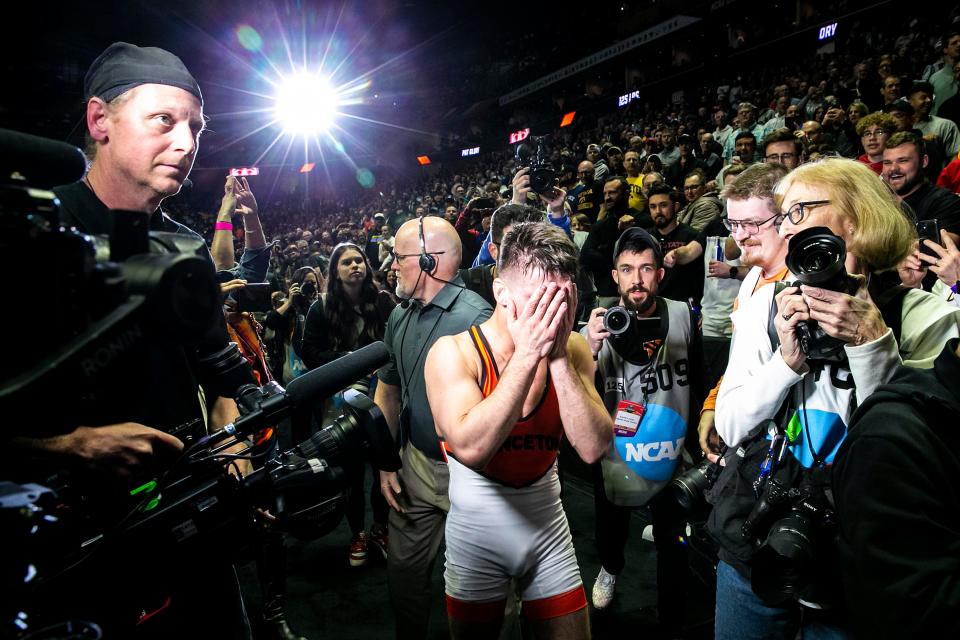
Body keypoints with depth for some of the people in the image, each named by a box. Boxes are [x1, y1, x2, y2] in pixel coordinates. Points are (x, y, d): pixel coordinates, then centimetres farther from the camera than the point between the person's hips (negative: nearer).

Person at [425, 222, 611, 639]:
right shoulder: (453, 351, -18)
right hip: (477, 532, -2)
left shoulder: (573, 349, -9)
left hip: (549, 528, 2)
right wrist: (527, 354, -35)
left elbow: (593, 447, -20)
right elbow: (470, 447, -34)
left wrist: (558, 357, -29)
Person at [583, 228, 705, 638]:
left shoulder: (684, 317, -11)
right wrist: (589, 354, -34)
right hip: (615, 462, 1)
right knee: (609, 536, 24)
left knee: (674, 548, 15)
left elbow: (700, 383, 2)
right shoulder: (597, 327, -13)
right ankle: (610, 569, 59)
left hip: (673, 461, 0)